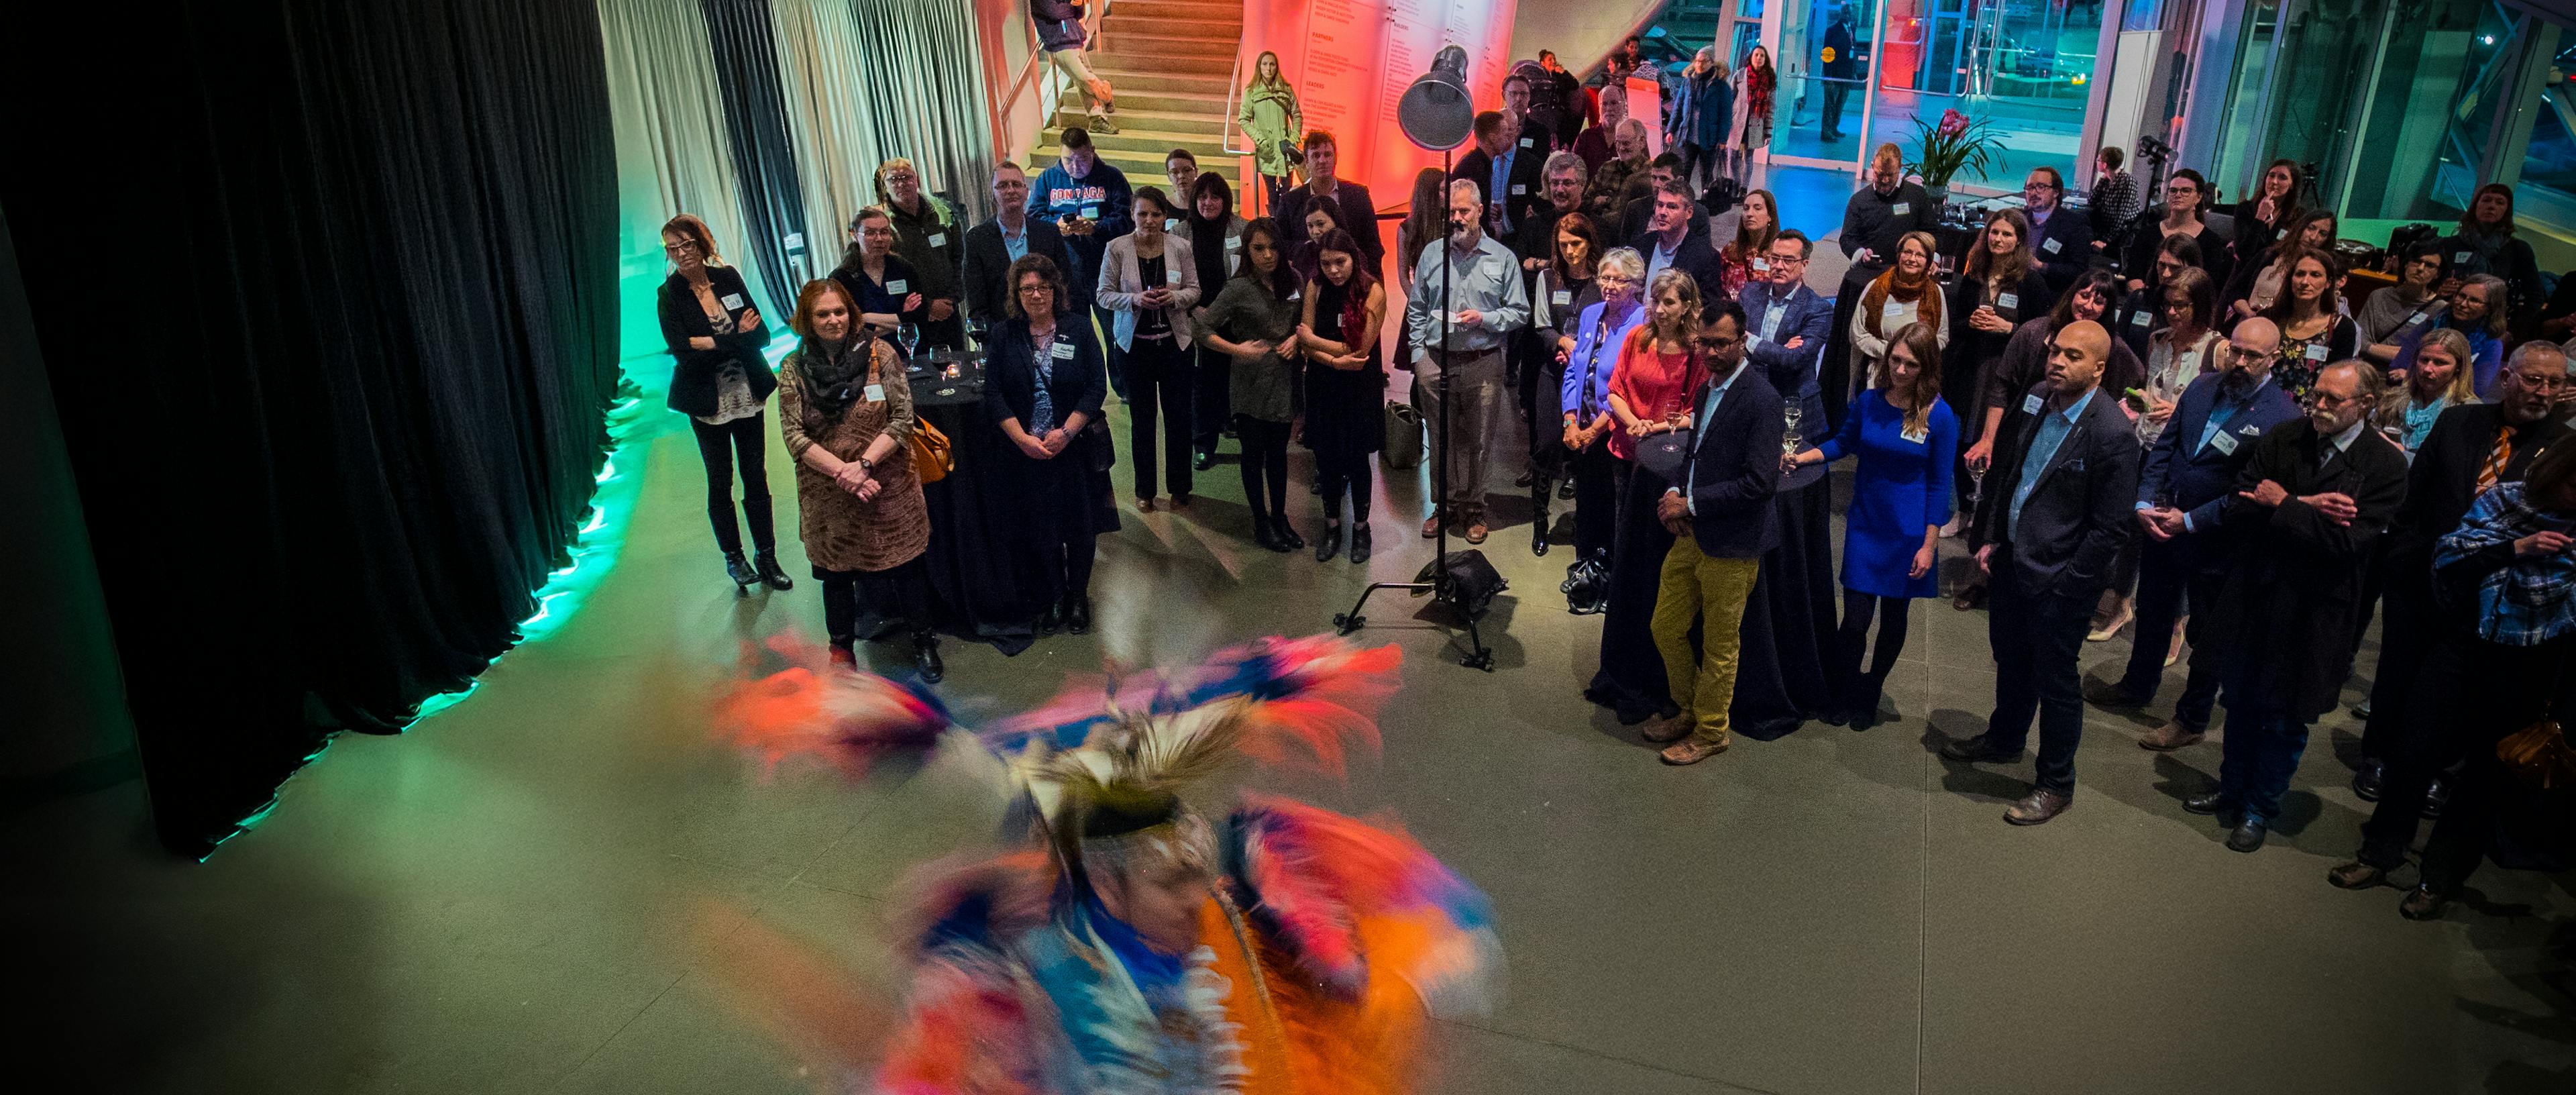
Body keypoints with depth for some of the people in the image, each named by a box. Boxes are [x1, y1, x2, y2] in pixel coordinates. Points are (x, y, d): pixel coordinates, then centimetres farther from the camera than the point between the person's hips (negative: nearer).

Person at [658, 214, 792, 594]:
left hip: (748, 396, 2)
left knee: (756, 478, 8)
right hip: (708, 403, -2)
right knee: (720, 484, 9)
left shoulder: (728, 278, -1)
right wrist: (737, 337, -18)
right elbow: (682, 353, -18)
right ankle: (734, 558, 24)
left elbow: (762, 334, -6)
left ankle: (766, 557, 19)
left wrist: (712, 342, -19)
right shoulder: (669, 295, -7)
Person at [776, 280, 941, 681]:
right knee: (836, 570, 14)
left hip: (888, 486, -1)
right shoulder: (795, 367, -3)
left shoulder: (879, 353, -6)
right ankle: (842, 648, 34)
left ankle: (923, 641, 30)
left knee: (905, 564, 10)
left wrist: (864, 464, -19)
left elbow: (902, 416, -9)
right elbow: (793, 434, -6)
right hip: (827, 494, 1)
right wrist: (841, 472, -18)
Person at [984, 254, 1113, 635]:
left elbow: (1097, 386, -6)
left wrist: (1066, 432, -15)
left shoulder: (1078, 329, -2)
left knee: (1080, 525, 7)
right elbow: (994, 393, -3)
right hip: (1026, 451, 1)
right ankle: (1055, 598, 24)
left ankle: (1079, 596, 26)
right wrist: (1023, 438, -14)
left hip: (1075, 447, -1)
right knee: (1040, 529, 8)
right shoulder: (1005, 334, 1)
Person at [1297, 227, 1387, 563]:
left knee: (1357, 461, 7)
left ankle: (1360, 529, 26)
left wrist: (1314, 341, -7)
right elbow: (1306, 343, -4)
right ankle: (1332, 526, 28)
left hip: (1359, 388, -3)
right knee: (1326, 458, 11)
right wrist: (1336, 361, -20)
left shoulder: (1372, 292, -14)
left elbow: (1360, 351, -16)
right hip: (1323, 385, 3)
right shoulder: (1316, 287, -4)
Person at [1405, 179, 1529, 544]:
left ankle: (1473, 510, 18)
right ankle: (1447, 505, 22)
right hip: (1436, 363, 2)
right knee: (1442, 441, 10)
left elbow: (1520, 312, 4)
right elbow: (1416, 310, 12)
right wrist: (1418, 356, 4)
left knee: (1478, 443, 6)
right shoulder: (1432, 254, 7)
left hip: (1483, 366, -2)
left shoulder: (1502, 258, 2)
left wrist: (1484, 319, -13)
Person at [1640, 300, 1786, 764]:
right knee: (1666, 628, 17)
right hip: (1690, 534, 8)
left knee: (1719, 646, 9)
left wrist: (1691, 503, -19)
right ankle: (1688, 712, 38)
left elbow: (1760, 482, -23)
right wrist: (1673, 494, -1)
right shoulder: (1706, 389, 8)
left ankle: (1710, 732, 27)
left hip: (1730, 544, -8)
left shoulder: (1760, 399, -18)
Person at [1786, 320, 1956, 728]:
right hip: (1865, 525, 2)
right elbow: (1844, 441, 14)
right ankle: (1844, 691, 21)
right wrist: (1804, 456, -3)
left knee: (1893, 619, 12)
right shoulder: (1869, 402, -5)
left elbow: (1939, 485, -8)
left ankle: (1870, 694, 33)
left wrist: (1929, 545, -8)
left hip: (1909, 533, -1)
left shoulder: (1939, 416, -12)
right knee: (1856, 618, -2)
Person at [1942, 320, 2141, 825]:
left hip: (2059, 581, -7)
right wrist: (1991, 538, 7)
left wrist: (2063, 583, -16)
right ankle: (2004, 740, 49)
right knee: (2011, 660, 25)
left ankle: (2056, 783, 27)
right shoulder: (2035, 403, -1)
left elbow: (2112, 528, -18)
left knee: (2054, 681, 8)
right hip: (2012, 560, 7)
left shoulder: (2113, 436, -23)